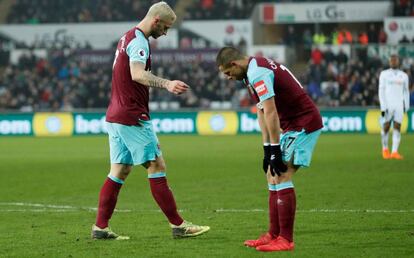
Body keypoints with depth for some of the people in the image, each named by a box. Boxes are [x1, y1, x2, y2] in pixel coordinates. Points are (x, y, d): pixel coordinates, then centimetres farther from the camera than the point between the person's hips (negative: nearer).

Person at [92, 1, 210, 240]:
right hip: (132, 117, -10)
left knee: (120, 171, 10)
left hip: (116, 116, 10)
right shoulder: (139, 42, -15)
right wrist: (166, 84, -47)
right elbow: (137, 74, -33)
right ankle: (178, 225, -4)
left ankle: (100, 227, 8)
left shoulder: (128, 38, 17)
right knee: (157, 166, -6)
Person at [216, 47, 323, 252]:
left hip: (304, 124, -10)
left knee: (281, 177, -13)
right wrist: (268, 150, 12)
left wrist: (275, 150, -21)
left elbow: (270, 113, -23)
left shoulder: (257, 73, -18)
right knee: (272, 175, 12)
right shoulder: (254, 71, 14)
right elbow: (262, 114, 14)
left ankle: (286, 240, -11)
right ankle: (274, 234, 16)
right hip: (293, 125, 10)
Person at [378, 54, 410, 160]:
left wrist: (406, 106, 13)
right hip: (387, 105, -2)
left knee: (397, 128, -6)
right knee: (386, 127, 1)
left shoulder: (404, 76, 10)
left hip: (399, 106, 2)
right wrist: (383, 107, -11)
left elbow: (406, 92, 17)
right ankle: (385, 149, 22)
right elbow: (381, 91, -3)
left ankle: (394, 152, -8)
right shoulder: (384, 74, 2)